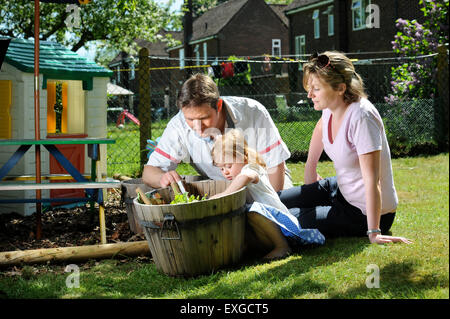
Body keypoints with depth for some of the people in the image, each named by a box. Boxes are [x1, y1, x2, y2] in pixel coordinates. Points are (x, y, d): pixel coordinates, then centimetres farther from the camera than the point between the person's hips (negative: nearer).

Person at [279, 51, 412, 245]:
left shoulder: (362, 116, -29)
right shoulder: (330, 108, -5)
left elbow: (371, 180, -32)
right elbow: (321, 128, 19)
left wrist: (374, 233, -33)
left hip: (366, 213, -8)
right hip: (342, 190, 8)